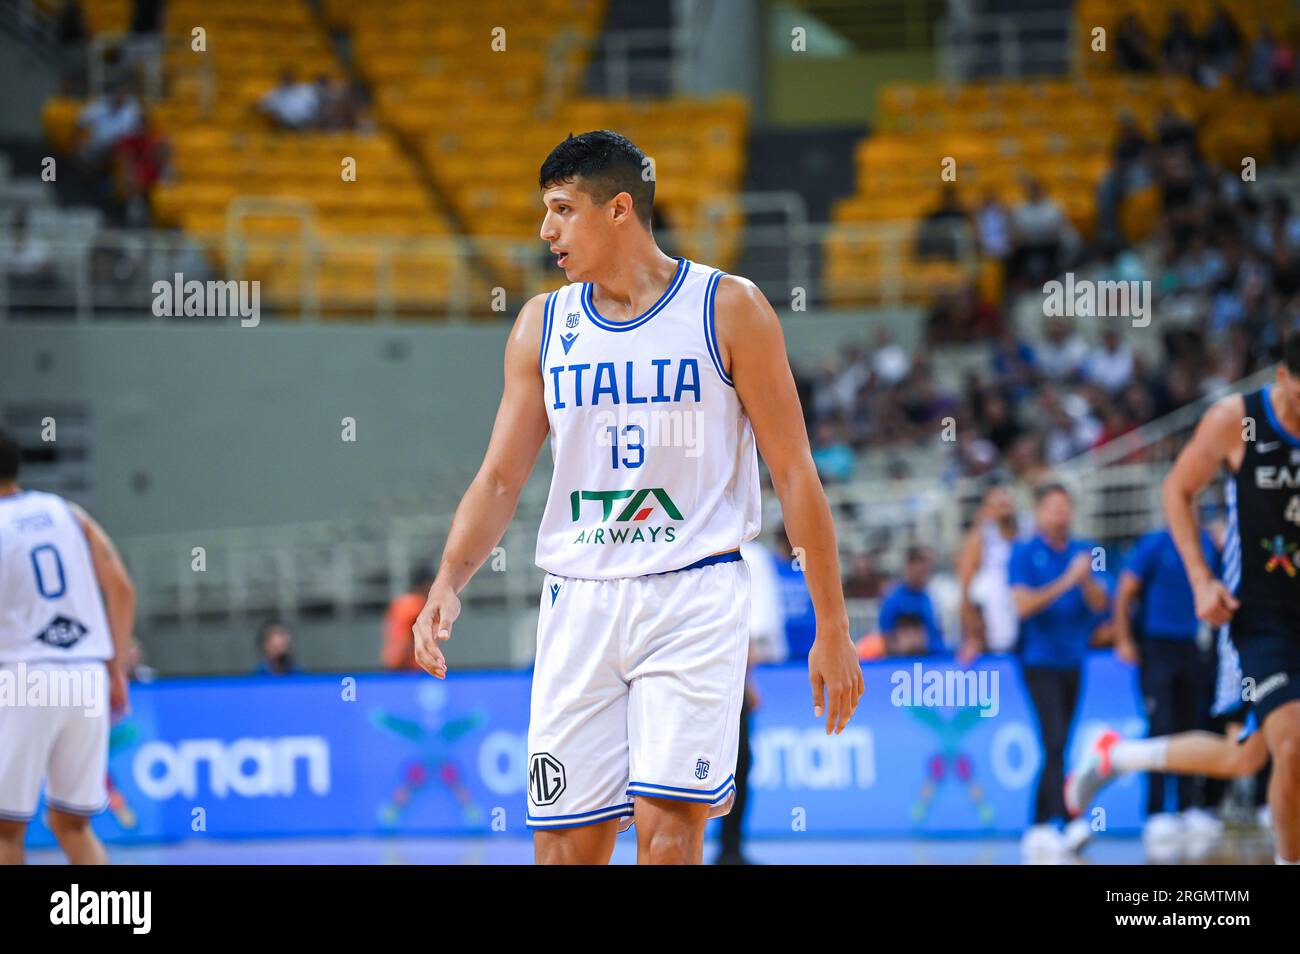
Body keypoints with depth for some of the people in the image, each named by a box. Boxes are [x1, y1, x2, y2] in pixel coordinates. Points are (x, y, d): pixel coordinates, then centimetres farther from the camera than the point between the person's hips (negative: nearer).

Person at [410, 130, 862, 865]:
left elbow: (795, 473, -1)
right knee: (566, 845, 2)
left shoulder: (728, 309, -2)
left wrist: (833, 629, -3)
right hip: (580, 601, 4)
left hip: (694, 592, -4)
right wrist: (448, 583, -9)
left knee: (668, 833, -17)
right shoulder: (543, 325, 9)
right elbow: (500, 479, 9)